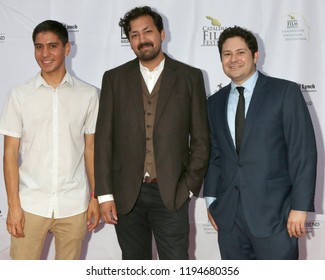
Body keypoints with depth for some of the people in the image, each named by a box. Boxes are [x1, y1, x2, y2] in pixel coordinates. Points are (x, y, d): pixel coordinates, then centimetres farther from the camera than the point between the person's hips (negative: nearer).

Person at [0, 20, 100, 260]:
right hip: (30, 204, 0)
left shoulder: (88, 95, 2)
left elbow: (91, 148, 6)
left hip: (74, 205, 1)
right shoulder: (20, 95, 0)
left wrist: (95, 197, 5)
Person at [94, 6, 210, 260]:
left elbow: (201, 139, 2)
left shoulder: (190, 77, 2)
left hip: (171, 194, -1)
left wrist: (189, 186, -4)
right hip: (126, 195, 2)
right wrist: (105, 193, -3)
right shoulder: (114, 79, 4)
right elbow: (104, 139, 2)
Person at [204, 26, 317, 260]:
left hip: (273, 212, -4)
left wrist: (300, 206, -12)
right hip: (228, 214, 5)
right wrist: (211, 200, 10)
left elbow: (303, 151, -7)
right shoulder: (215, 102, 12)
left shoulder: (285, 92, -3)